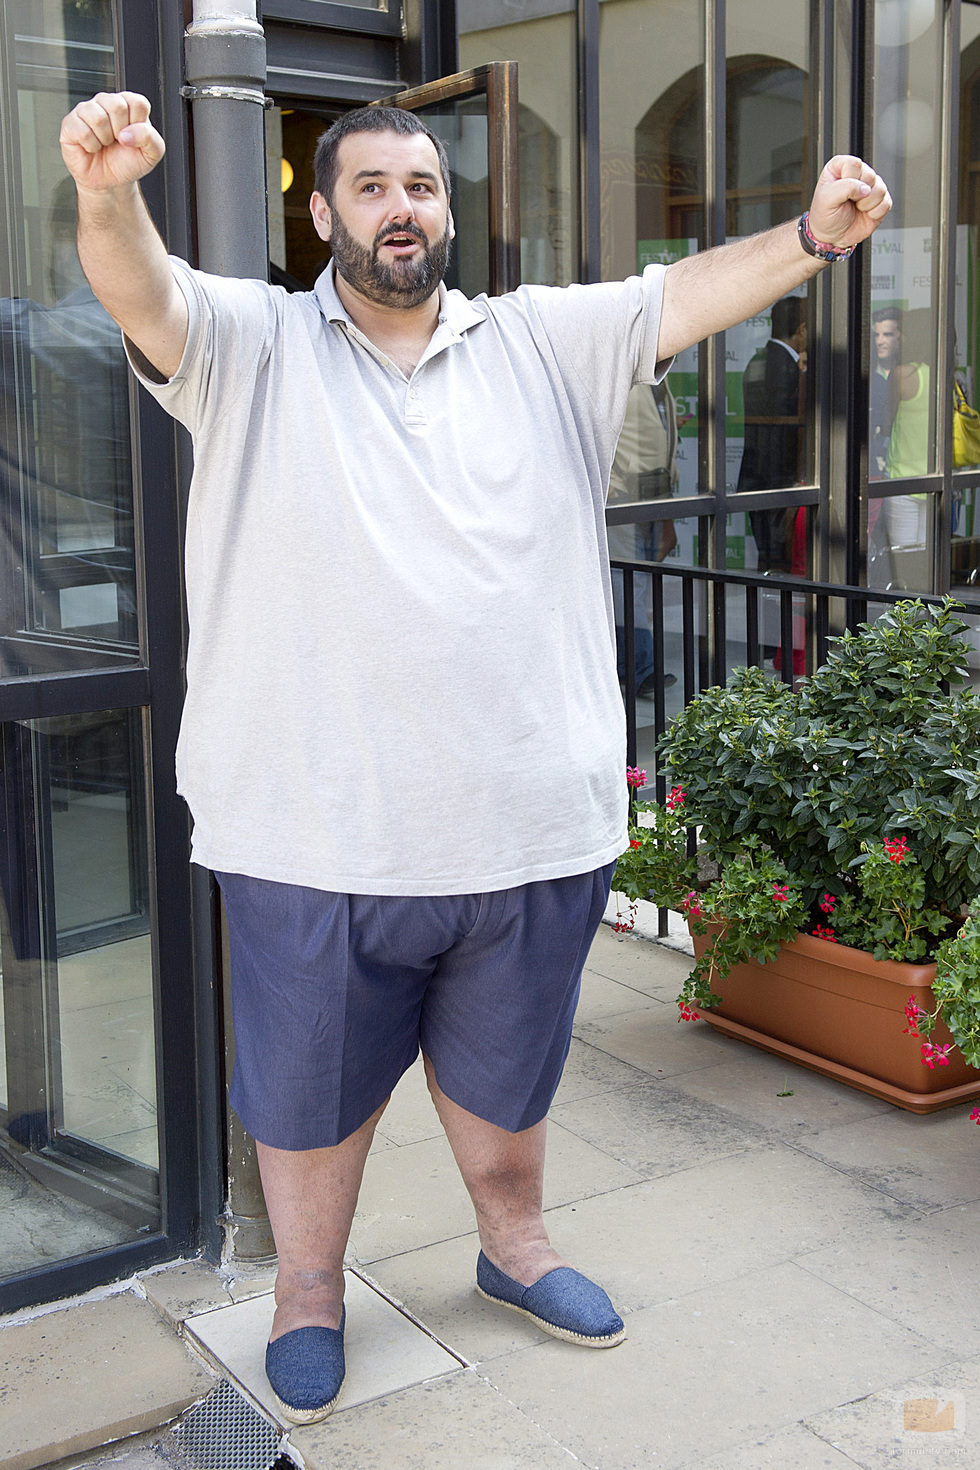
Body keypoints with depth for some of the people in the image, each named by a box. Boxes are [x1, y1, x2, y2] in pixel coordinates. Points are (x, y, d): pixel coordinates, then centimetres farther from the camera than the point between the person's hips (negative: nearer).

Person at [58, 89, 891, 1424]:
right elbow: (143, 294, -18)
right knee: (311, 1087, 15)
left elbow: (686, 294, -1)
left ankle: (515, 1244, 48)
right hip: (318, 834, -2)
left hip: (528, 821, 3)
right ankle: (310, 1287, 40)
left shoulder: (542, 342, 8)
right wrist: (109, 197, -40)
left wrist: (813, 238, -18)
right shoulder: (254, 345, -1)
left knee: (504, 1073, 23)